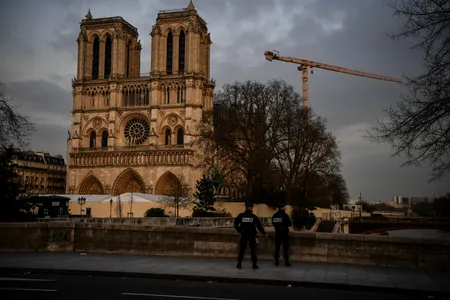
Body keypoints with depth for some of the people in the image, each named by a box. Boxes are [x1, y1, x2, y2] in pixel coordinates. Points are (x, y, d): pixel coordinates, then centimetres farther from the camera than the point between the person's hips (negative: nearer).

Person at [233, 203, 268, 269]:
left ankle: (239, 264, 7)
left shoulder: (241, 216, 0)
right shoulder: (254, 216, -4)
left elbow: (235, 223, -1)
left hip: (244, 235, 1)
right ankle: (255, 264, 3)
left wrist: (239, 230, 8)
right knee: (253, 250, 5)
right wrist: (264, 233, 5)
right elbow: (259, 226, -2)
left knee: (241, 249, 8)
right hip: (252, 235, -1)